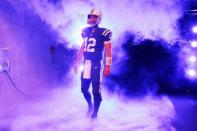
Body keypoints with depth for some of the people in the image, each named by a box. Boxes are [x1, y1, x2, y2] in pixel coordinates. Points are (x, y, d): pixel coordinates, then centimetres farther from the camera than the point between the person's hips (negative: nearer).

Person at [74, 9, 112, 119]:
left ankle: (95, 113, 15)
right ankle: (90, 106, 39)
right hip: (86, 64, 6)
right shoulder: (86, 31, 11)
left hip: (96, 65, -6)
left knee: (96, 90, -1)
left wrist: (108, 66, -15)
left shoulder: (104, 33, -8)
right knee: (84, 89, 12)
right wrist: (77, 62, 19)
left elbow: (108, 51, -9)